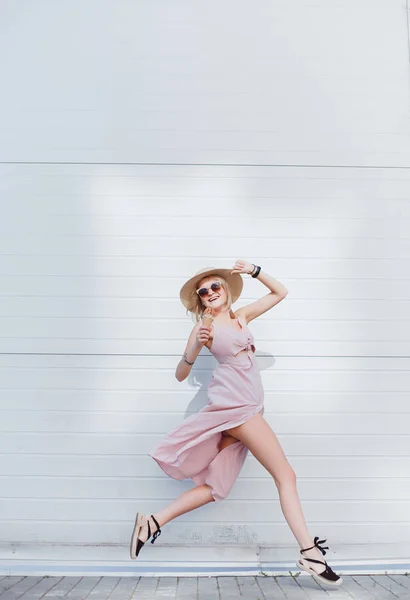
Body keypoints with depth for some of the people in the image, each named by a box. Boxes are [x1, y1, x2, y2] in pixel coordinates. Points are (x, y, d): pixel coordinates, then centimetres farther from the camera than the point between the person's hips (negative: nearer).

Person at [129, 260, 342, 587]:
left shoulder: (242, 315, 19)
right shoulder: (204, 327, 2)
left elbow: (280, 292, 23)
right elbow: (181, 375, 2)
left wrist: (254, 270, 11)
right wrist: (195, 348, -16)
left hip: (247, 408, 7)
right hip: (236, 404, -7)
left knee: (216, 488, 5)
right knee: (286, 476, -9)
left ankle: (152, 522, 9)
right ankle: (311, 553, -5)